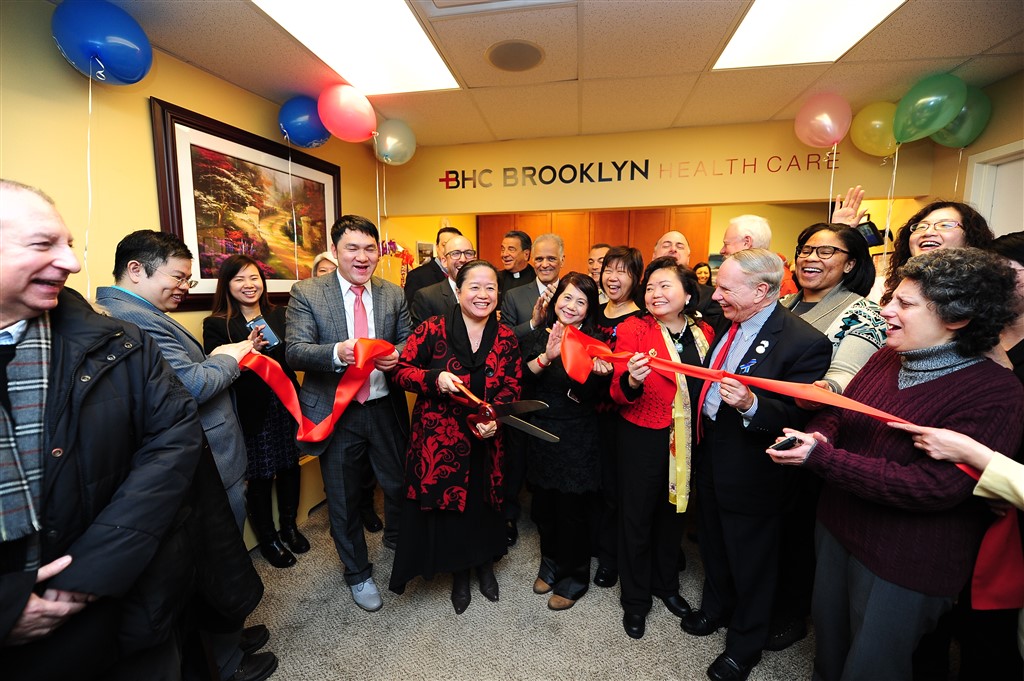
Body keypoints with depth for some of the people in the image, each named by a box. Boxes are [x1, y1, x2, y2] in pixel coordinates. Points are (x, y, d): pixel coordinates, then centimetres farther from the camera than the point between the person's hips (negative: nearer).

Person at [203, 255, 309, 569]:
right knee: (260, 477, 8)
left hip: (286, 405, 4)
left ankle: (289, 527, 38)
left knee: (290, 467, 15)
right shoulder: (216, 324, -5)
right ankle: (268, 540, 31)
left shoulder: (280, 315, 5)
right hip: (251, 412, -3)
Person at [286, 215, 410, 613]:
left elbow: (408, 342, 5)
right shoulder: (306, 294, -6)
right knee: (343, 499, 15)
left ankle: (396, 539, 52)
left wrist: (397, 353, -19)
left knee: (399, 485, 17)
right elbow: (294, 351, -13)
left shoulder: (394, 295, 2)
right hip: (336, 413, -2)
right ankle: (357, 573, 41)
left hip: (385, 410, 2)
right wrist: (336, 352, -33)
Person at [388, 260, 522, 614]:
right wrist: (435, 378, -23)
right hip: (439, 440, -2)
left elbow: (511, 389, 1)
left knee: (483, 503, 16)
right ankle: (459, 572, 40)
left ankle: (484, 564, 47)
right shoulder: (433, 329, -9)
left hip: (485, 442, 2)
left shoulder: (506, 339, -1)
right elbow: (401, 370, -5)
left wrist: (495, 419, -16)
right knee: (447, 503, 11)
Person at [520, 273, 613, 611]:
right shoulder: (536, 337, 0)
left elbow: (588, 397, -12)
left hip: (578, 440, -3)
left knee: (572, 509, 9)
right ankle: (550, 564, 44)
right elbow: (519, 380, -12)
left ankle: (574, 578, 35)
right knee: (543, 506, 17)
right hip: (540, 434, 3)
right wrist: (546, 357, -26)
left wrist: (595, 373, -31)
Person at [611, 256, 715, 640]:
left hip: (688, 441, 5)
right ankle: (635, 600, 35)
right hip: (643, 439, -4)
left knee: (675, 512, 22)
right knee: (637, 516, 11)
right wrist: (632, 380, -38)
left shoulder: (704, 333, 1)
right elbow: (619, 393, -17)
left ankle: (666, 584, 48)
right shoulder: (633, 329, -12)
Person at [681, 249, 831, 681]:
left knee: (750, 565, 18)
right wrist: (695, 433, 10)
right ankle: (716, 608, 55)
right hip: (710, 458, 7)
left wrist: (751, 405, -40)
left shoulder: (804, 342, -22)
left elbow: (799, 417, -23)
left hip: (751, 475, -7)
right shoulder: (728, 325, 0)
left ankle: (744, 645, 43)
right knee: (713, 547, 27)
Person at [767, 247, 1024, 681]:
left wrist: (819, 458, -29)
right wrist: (817, 435, -17)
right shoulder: (886, 358, -2)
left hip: (904, 566, -5)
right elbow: (837, 413, 6)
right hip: (837, 529, 6)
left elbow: (933, 487, -26)